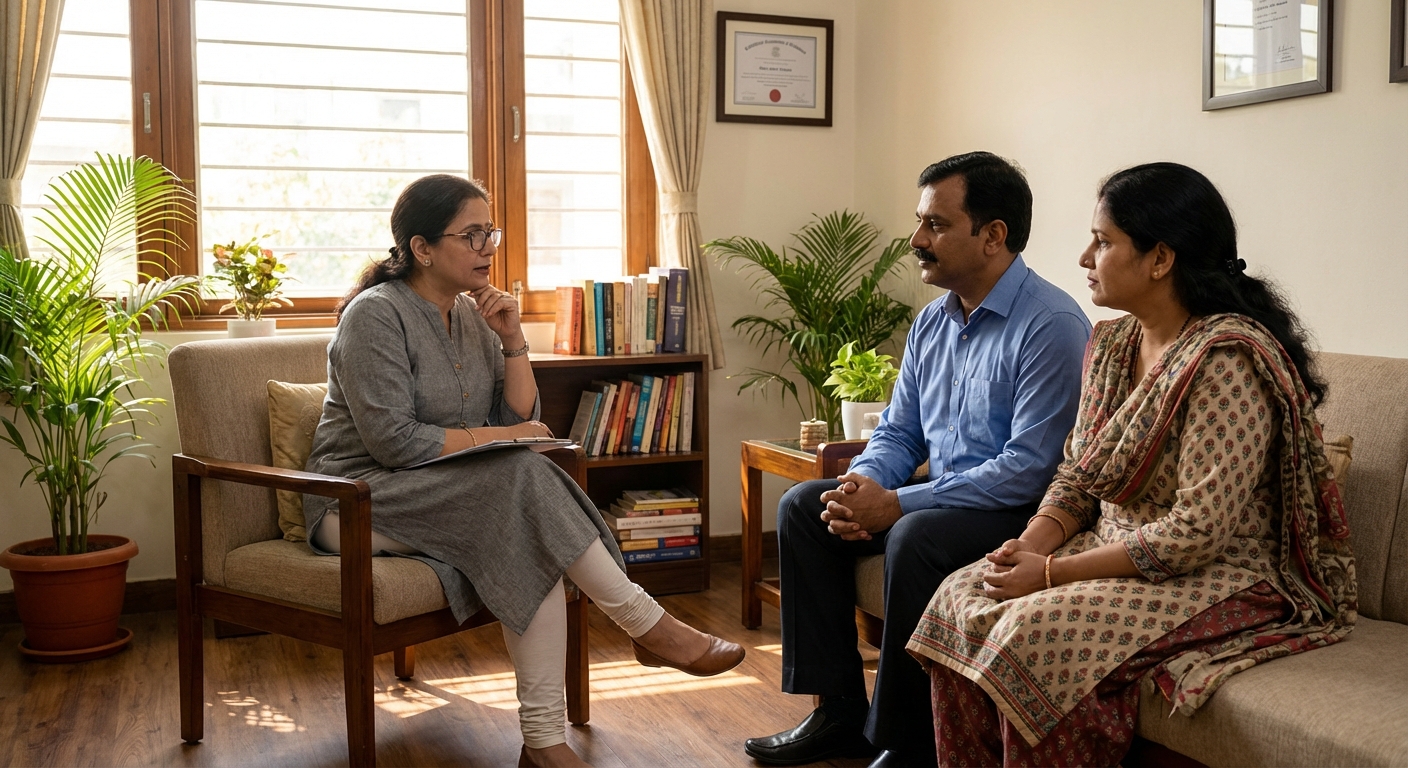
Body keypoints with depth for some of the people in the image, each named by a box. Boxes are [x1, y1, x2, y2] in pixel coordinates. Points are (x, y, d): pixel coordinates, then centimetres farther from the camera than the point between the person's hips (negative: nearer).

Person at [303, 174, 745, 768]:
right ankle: (647, 625, -23)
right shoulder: (376, 314, -12)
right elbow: (392, 441, -21)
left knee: (532, 549, -28)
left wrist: (512, 339, -5)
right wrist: (499, 438, -14)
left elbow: (519, 416, 9)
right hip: (359, 502, -6)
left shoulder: (470, 312, 10)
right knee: (521, 477, -31)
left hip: (451, 494, 6)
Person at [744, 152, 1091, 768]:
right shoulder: (933, 321, 9)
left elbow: (1030, 469, -24)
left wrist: (896, 504, -25)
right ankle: (839, 712, 2)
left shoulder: (1052, 325, -18)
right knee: (802, 505, -1)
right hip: (939, 497, 9)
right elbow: (898, 432, 14)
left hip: (1019, 512, -8)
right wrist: (863, 484, -10)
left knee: (915, 536, -34)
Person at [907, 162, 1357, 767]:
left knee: (1039, 629, -29)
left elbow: (1198, 531, -25)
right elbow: (1076, 477, 10)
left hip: (1226, 576, -8)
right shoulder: (1112, 344, 6)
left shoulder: (1226, 360, -22)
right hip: (1117, 550, 8)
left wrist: (1053, 572, -22)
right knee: (961, 599, -10)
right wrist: (1029, 547, -9)